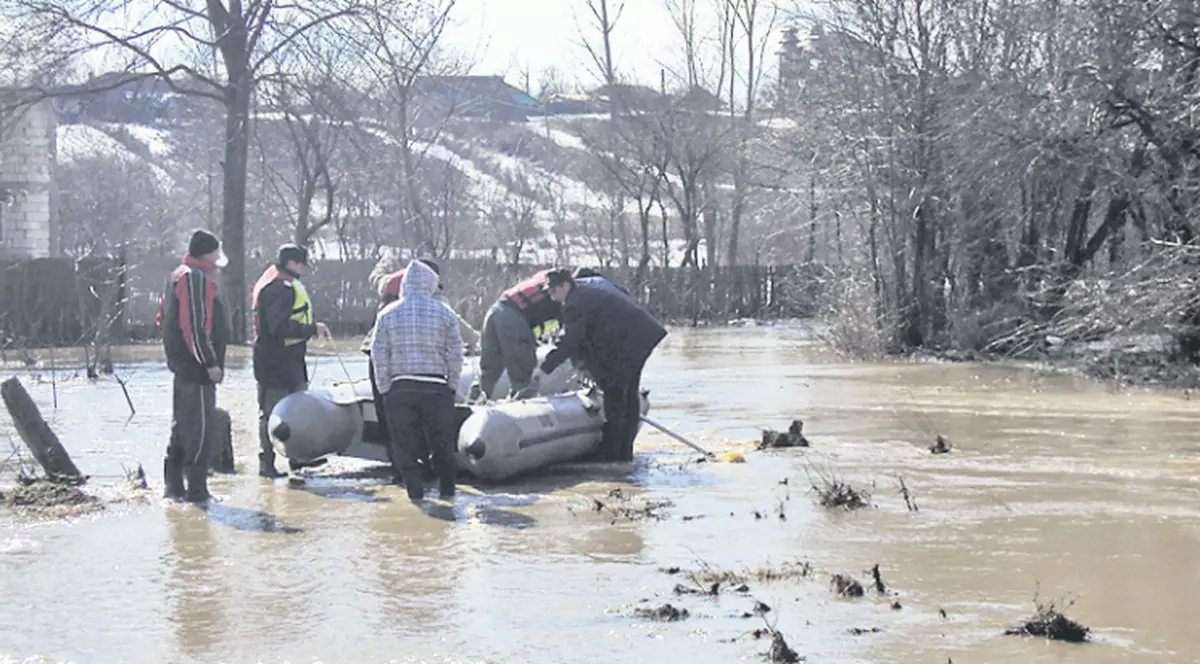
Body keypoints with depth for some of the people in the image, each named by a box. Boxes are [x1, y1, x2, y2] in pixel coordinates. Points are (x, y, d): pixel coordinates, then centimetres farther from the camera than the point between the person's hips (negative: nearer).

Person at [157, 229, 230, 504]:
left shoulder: (177, 276, 18)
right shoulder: (196, 278, -16)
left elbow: (164, 319, 23)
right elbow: (195, 326, -23)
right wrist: (210, 363, -20)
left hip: (181, 365, 11)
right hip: (197, 368, -11)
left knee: (182, 426, 17)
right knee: (199, 429, -7)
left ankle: (173, 484, 23)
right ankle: (196, 489, -5)